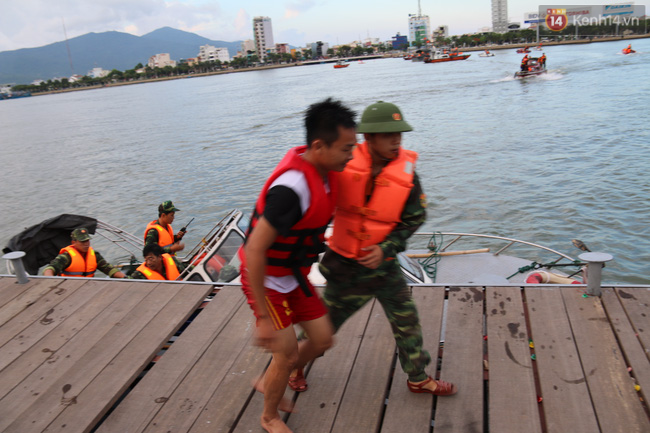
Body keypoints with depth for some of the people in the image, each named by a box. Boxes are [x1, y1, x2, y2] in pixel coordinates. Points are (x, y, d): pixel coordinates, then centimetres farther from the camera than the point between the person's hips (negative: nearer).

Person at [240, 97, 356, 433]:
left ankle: (268, 382, 36)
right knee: (287, 354, 1)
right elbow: (255, 249, -35)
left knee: (322, 339, 12)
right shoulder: (292, 187, -35)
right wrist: (264, 318, -30)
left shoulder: (324, 169, -6)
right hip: (266, 279, -8)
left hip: (294, 275, 8)